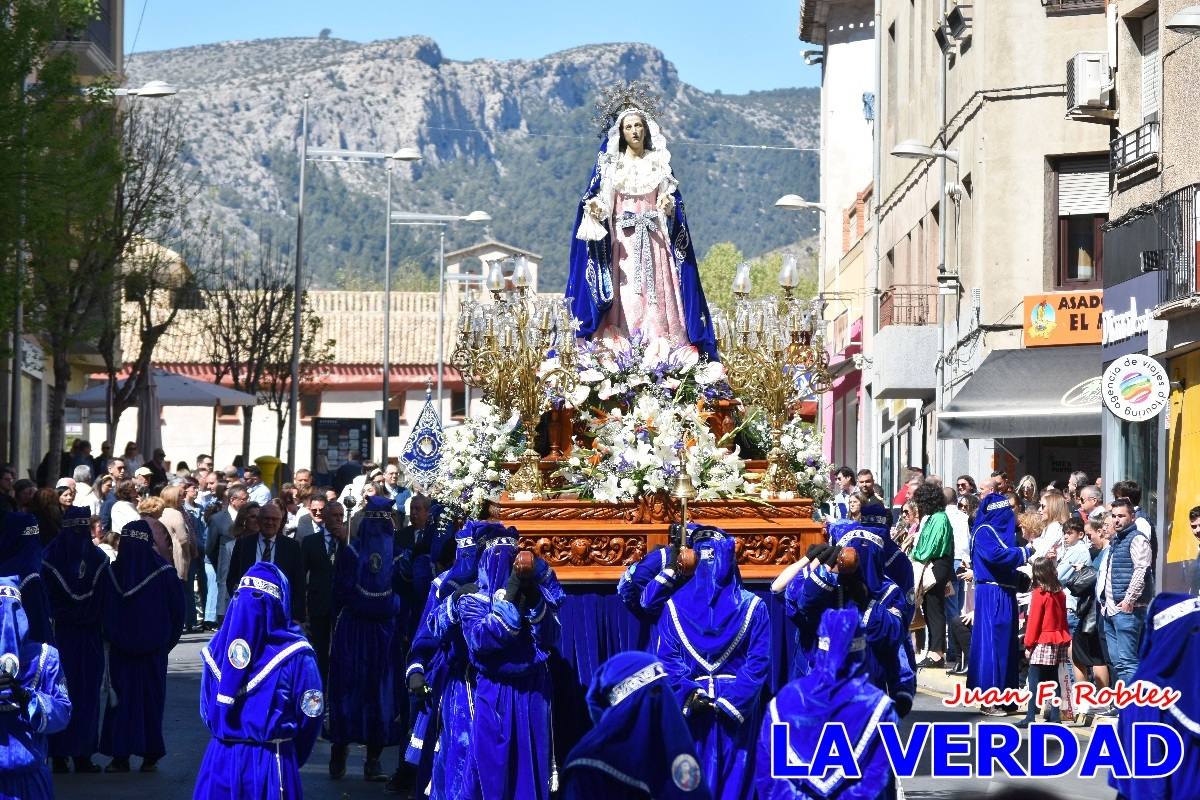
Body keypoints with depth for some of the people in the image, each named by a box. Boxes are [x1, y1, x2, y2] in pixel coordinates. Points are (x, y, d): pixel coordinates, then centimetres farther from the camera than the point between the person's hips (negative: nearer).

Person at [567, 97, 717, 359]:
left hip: (653, 240, 1)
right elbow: (602, 201, 5)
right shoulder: (610, 163, 9)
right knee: (623, 300, -9)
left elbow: (673, 201, 8)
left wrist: (668, 205, -14)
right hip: (621, 241, -1)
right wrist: (594, 209, -17)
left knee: (656, 300, -8)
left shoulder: (659, 161, 11)